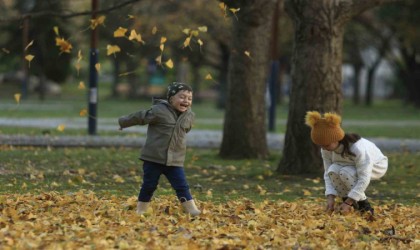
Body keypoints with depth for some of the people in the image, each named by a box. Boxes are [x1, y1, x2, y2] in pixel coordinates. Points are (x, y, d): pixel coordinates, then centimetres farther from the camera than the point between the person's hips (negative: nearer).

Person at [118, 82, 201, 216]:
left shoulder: (190, 116, 2)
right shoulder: (159, 111, -16)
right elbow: (140, 117, -4)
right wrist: (123, 122, 8)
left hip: (175, 161, 3)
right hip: (153, 158, -3)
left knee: (182, 186, -3)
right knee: (149, 186, 7)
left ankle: (193, 211, -5)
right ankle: (140, 211, 20)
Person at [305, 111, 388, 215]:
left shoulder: (357, 148, -39)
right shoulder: (326, 150, -21)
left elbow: (363, 179, -38)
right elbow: (327, 174, -15)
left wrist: (348, 203, -40)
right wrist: (330, 198, -31)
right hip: (352, 167, 5)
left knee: (345, 172, -34)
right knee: (333, 171, -28)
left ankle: (364, 205, -15)